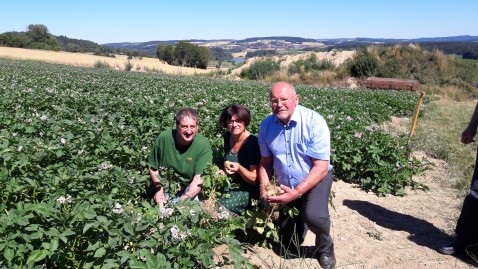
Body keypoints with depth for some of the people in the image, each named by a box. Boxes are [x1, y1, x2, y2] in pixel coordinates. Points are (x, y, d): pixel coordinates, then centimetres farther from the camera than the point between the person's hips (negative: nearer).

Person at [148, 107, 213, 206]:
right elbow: (153, 168, 2)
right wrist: (159, 189, -10)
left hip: (190, 190, 0)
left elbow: (199, 178, -17)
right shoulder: (163, 138, -11)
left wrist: (186, 197, -31)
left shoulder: (203, 144, -16)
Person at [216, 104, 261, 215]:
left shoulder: (253, 143, -20)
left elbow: (255, 179, -18)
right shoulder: (227, 136, 1)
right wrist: (222, 171, 2)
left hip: (247, 191, -7)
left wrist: (239, 168, -35)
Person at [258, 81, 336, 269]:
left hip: (316, 179, -4)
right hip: (286, 187, 4)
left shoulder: (314, 122, -25)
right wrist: (264, 188, -17)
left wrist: (297, 192, -34)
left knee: (314, 217, -35)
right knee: (288, 244, 11)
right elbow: (265, 161, -1)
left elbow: (321, 167, -25)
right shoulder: (266, 125, -11)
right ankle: (300, 217, 45)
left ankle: (325, 247, 0)